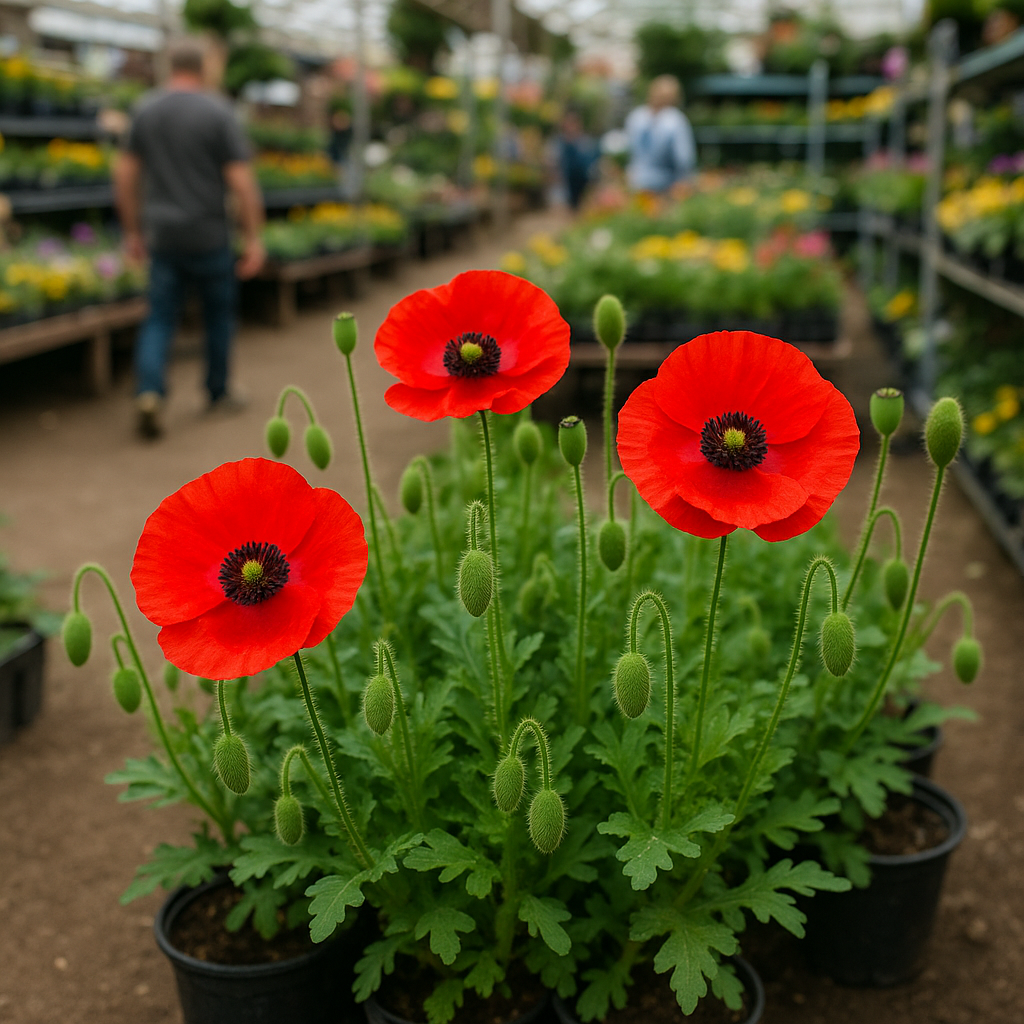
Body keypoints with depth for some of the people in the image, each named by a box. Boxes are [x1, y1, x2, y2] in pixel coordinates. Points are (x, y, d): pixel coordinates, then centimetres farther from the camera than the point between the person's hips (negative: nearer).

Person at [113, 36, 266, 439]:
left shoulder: (145, 109, 5)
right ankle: (218, 393, 26)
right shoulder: (218, 112, -9)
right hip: (209, 236, -3)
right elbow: (242, 181, -13)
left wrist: (132, 231, 16)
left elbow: (125, 174, 7)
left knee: (160, 319, 7)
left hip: (162, 236, 3)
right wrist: (254, 238, -6)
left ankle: (149, 392, -14)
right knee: (219, 313, 16)